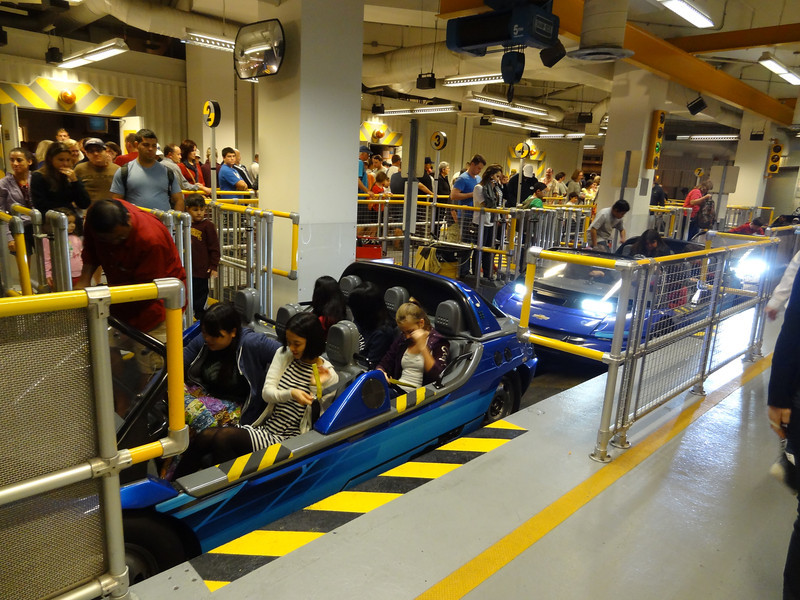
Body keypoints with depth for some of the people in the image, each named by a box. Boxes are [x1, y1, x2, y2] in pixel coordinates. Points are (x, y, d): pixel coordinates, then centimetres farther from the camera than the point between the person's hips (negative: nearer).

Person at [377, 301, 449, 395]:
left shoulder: (438, 343, 0)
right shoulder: (401, 339, 16)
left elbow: (438, 376, -13)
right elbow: (384, 364, 21)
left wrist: (422, 348, -19)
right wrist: (380, 373, -4)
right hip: (395, 390, 6)